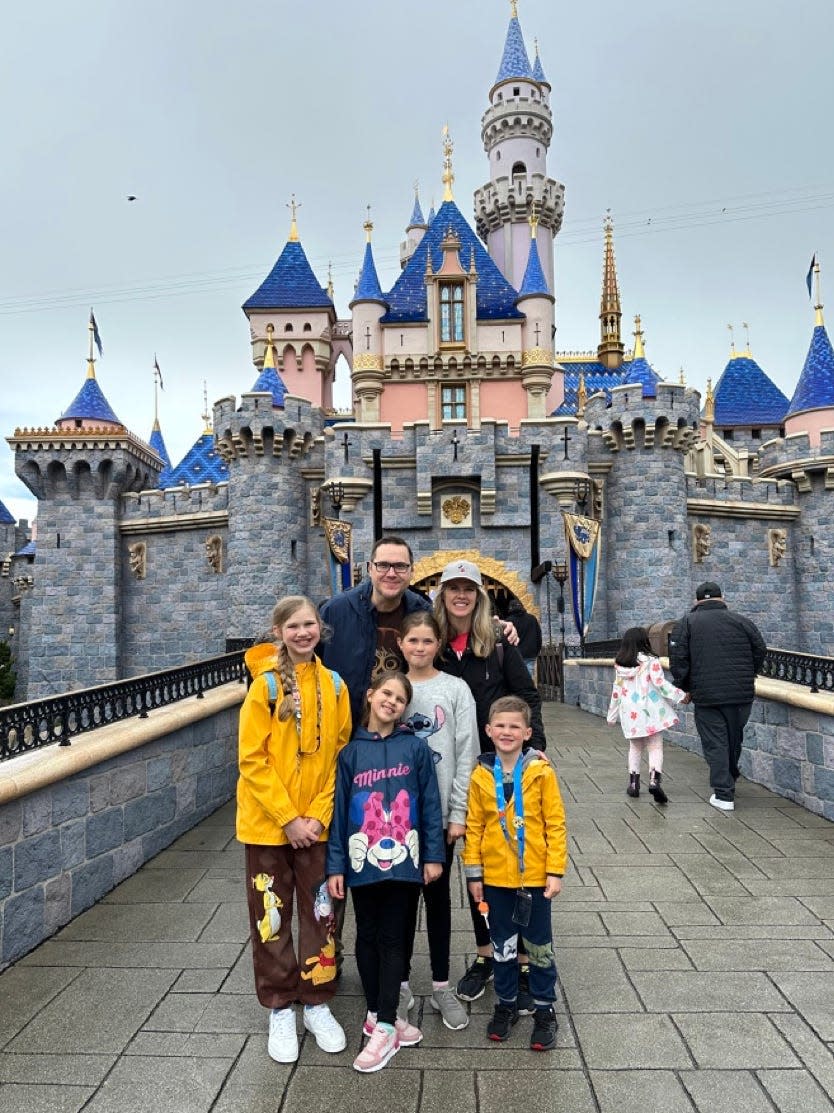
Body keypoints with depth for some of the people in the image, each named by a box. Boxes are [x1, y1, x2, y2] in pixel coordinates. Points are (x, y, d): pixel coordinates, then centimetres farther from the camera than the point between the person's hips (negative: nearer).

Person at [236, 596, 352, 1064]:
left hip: (318, 824, 3)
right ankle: (281, 1010, 28)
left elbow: (339, 755, 2)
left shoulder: (335, 685, -1)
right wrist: (288, 818, -14)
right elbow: (252, 760, -11)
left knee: (321, 914, 12)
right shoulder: (265, 685, -10)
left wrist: (318, 815, -6)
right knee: (272, 916, 10)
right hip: (268, 824, -2)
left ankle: (317, 1004, 31)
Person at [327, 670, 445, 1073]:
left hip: (403, 860, -1)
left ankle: (384, 1025, 17)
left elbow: (430, 803, -2)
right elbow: (339, 809, 0)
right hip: (363, 862, 2)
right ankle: (378, 1014, 32)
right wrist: (335, 865, 0)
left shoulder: (415, 748, -5)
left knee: (393, 941, 7)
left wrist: (433, 855, -2)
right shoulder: (350, 751, -2)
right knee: (368, 939, 15)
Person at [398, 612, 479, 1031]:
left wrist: (458, 813, -8)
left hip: (440, 811, -1)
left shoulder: (456, 689, -3)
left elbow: (466, 754, -4)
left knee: (438, 896, 12)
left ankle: (441, 985, 26)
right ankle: (401, 982, 28)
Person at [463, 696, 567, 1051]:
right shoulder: (481, 775, -5)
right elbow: (473, 827, 0)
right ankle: (506, 1004, 36)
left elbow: (555, 824, -7)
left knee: (539, 945, 13)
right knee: (502, 945, 17)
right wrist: (473, 874, 1)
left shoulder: (541, 772, -11)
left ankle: (544, 1009, 32)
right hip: (495, 877, 2)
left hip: (534, 876, -2)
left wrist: (556, 871, -8)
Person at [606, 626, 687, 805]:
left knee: (635, 747, 18)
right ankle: (655, 780, -18)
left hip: (630, 714, 4)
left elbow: (617, 690, 9)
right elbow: (660, 683, -15)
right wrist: (680, 695, -7)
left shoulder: (619, 665, 5)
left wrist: (612, 714, 16)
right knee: (655, 748, 0)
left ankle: (633, 783, 16)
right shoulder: (650, 661, -9)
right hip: (651, 712, -4)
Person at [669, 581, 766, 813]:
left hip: (706, 696, -3)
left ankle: (724, 795, 0)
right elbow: (760, 652, 9)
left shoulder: (687, 622, -1)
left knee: (715, 744, 2)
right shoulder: (741, 621, 5)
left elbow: (677, 659, -6)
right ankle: (730, 780, 37)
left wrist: (685, 688, 5)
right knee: (734, 740, 19)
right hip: (742, 694, 3)